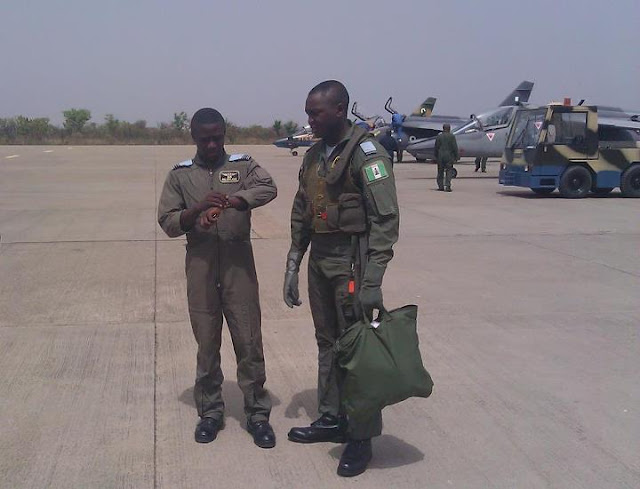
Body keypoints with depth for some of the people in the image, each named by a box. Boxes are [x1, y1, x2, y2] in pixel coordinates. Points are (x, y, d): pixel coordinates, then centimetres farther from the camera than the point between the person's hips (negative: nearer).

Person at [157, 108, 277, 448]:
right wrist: (199, 208, -19)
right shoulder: (180, 175, 6)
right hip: (200, 267, 1)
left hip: (239, 265, -1)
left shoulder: (243, 165, 3)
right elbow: (168, 223, -1)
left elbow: (267, 189, -18)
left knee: (249, 341, 3)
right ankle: (210, 411, 24)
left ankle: (257, 413, 15)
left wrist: (229, 202, -33)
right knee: (206, 343, 10)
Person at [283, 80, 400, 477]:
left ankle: (362, 437, 11)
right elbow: (301, 215, 16)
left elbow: (386, 219, -17)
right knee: (327, 342, 15)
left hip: (351, 260, -7)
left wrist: (372, 282, -22)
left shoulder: (366, 153, -13)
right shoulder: (314, 154, 11)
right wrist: (292, 267, 13)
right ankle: (332, 419, 29)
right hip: (320, 260, 7)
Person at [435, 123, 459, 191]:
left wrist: (436, 156, 14)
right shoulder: (452, 136, -4)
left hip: (440, 156, 2)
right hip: (449, 156, -2)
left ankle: (441, 186, 9)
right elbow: (455, 147, -5)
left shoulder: (439, 136, 3)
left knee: (440, 171, 9)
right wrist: (456, 156, 1)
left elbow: (436, 147, 6)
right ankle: (447, 186, -12)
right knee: (448, 171, 0)